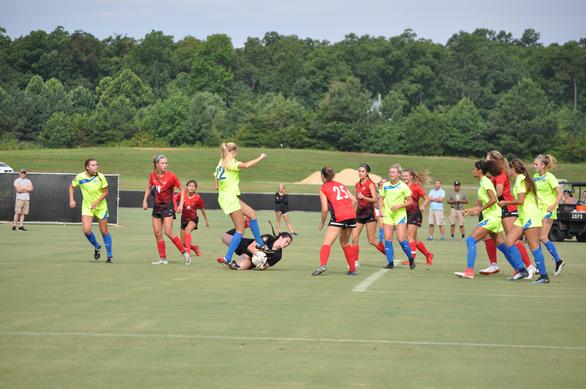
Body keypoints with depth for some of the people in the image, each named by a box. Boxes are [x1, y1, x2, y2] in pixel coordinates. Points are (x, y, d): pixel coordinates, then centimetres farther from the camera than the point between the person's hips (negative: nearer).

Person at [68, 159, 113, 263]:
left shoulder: (100, 177, -12)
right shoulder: (80, 177, -10)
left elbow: (105, 192, -6)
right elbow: (71, 186, 8)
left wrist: (97, 202, -19)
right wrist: (71, 200, -3)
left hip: (101, 206, -1)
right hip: (87, 207, 1)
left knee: (104, 231, 3)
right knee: (86, 230, -16)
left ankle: (110, 255, 17)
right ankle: (96, 247, 14)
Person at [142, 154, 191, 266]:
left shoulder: (171, 175, -14)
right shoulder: (153, 175, 0)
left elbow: (182, 189, -7)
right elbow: (149, 188, 18)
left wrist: (181, 205, -15)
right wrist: (145, 201, 9)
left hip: (168, 206, -6)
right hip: (157, 205, 6)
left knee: (168, 232, -15)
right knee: (157, 233, 4)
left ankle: (185, 253, -4)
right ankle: (162, 258, 11)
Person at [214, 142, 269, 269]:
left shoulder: (220, 163, 14)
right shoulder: (230, 162, -11)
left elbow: (216, 185, 15)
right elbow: (246, 165, -29)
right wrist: (260, 158, -16)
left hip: (224, 197, 9)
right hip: (230, 198, -9)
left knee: (251, 213, 17)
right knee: (240, 230, -5)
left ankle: (259, 243, 20)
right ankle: (227, 258, -7)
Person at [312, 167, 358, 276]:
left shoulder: (323, 189, 6)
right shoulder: (341, 185, 23)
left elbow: (325, 209, -2)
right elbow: (354, 200, 14)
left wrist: (322, 223, 11)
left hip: (339, 216, -6)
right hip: (351, 215, 6)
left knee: (326, 242, -7)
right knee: (345, 242, 22)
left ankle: (323, 265, -31)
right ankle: (353, 269, 22)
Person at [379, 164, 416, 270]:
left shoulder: (403, 186, -7)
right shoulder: (385, 185, 5)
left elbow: (410, 201, -4)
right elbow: (381, 198, 16)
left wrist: (399, 206, -16)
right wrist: (381, 209, 1)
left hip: (400, 215, -4)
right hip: (388, 215, 4)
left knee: (401, 239, -11)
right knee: (387, 239, -2)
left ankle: (411, 259, 10)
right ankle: (390, 262, 5)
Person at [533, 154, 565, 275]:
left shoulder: (549, 177, -12)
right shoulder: (535, 176, 9)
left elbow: (560, 193, -14)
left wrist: (554, 205, -23)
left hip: (548, 210, -7)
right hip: (537, 209, 7)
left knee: (543, 237, -11)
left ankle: (558, 261, 4)